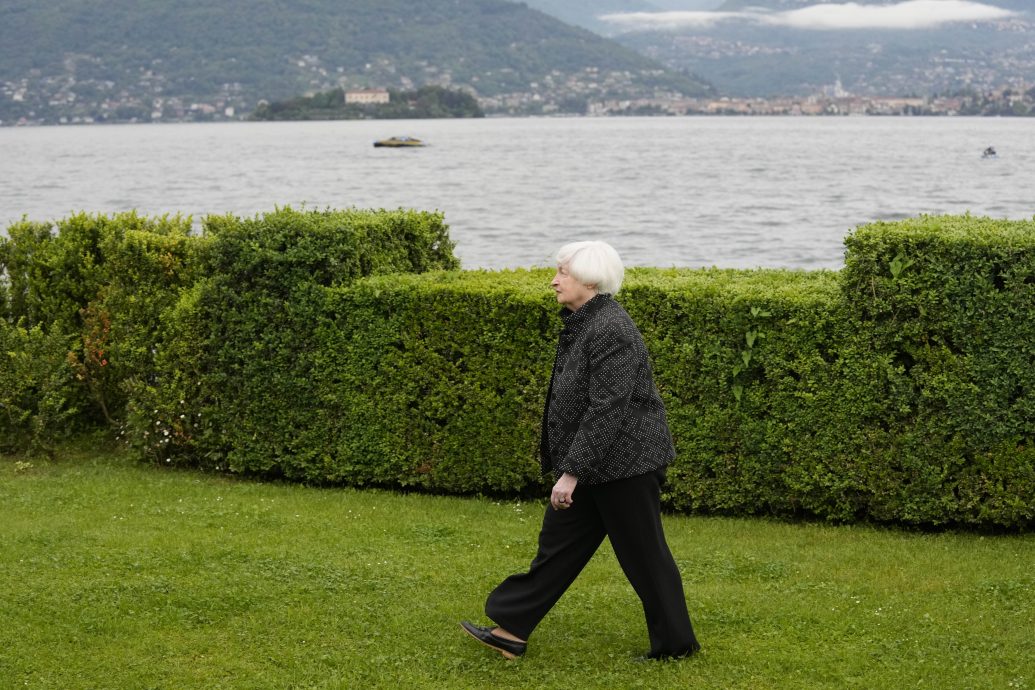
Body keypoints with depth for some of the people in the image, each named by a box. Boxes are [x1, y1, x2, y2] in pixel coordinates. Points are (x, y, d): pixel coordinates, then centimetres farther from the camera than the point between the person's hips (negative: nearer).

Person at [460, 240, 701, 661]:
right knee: (558, 543, 11)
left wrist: (571, 472, -26)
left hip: (624, 464, -10)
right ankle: (512, 630, 15)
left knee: (644, 555, 2)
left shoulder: (610, 331, -22)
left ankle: (676, 644, 16)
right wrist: (567, 468, 25)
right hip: (595, 467, 10)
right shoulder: (583, 324, 9)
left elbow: (607, 408, -26)